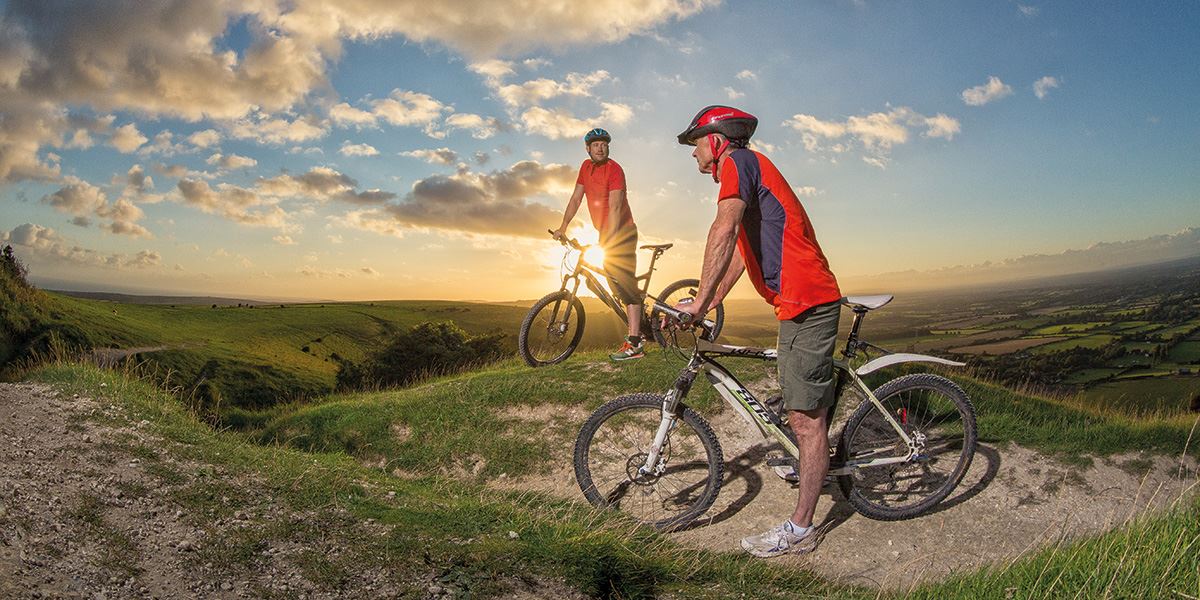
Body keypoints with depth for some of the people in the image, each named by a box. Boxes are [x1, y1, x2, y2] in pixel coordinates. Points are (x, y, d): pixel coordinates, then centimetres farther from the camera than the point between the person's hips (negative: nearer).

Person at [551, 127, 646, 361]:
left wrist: (607, 241, -31)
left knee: (625, 284, -13)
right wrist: (563, 227, 3)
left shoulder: (614, 169, -16)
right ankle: (637, 331, 27)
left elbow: (615, 208, -24)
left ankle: (634, 344, -15)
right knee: (615, 283, 13)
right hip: (605, 233, 8)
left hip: (622, 232, -8)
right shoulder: (586, 167, 7)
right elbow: (576, 198, 11)